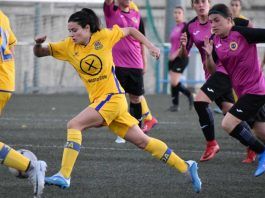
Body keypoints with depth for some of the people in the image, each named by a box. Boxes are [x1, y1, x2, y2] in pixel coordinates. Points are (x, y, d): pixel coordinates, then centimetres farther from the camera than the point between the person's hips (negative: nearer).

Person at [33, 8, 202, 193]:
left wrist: (150, 45, 2)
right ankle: (185, 167, 16)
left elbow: (130, 30, 9)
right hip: (98, 100, 6)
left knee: (74, 125, -21)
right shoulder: (68, 46, 5)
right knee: (142, 141, 9)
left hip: (112, 97, -6)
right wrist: (38, 44, -16)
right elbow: (40, 53, 5)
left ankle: (64, 176, -24)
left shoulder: (103, 37, -6)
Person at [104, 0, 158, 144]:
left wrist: (144, 62, 15)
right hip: (116, 64, -3)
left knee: (136, 96, 10)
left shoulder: (136, 15, 9)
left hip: (135, 64, 3)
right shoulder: (111, 12, -1)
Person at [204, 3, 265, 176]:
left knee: (228, 124, -16)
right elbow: (212, 69, 5)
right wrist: (209, 55, -13)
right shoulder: (215, 41, 3)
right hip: (243, 91, 8)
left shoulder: (242, 33, -17)